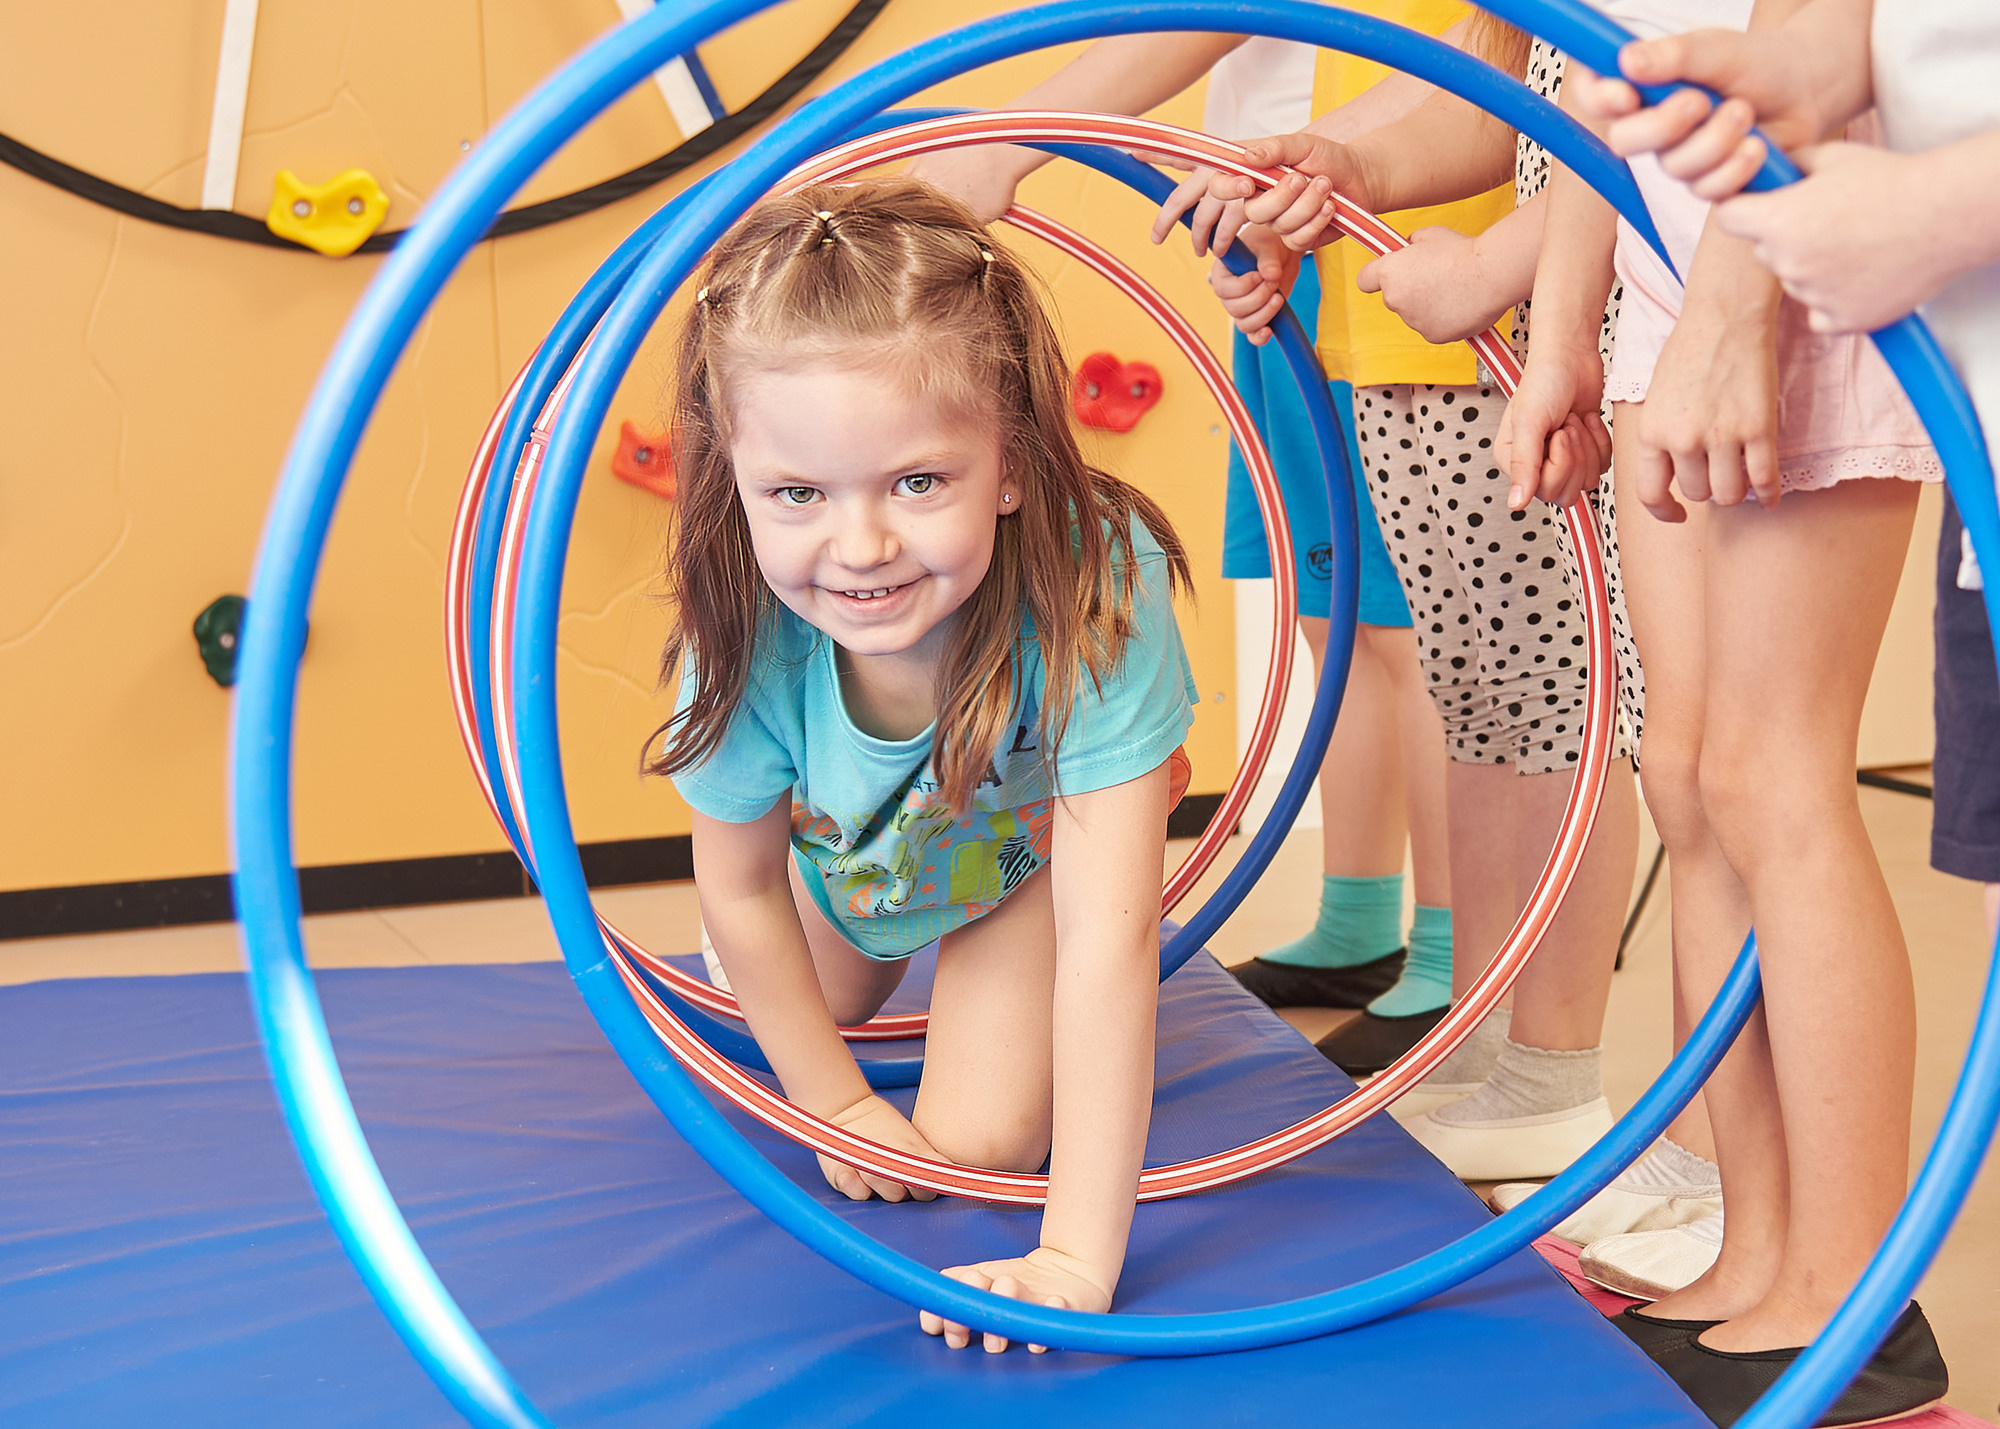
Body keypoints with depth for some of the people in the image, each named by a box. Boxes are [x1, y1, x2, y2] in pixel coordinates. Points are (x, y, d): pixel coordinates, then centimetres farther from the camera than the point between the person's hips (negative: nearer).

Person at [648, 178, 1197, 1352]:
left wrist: (1079, 1258, -47)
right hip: (844, 847, 3)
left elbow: (1109, 931, -46)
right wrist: (835, 1102, -8)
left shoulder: (1095, 585, -46)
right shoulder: (746, 630, -37)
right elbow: (740, 890, -17)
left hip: (1030, 844, -2)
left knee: (979, 1143, -8)